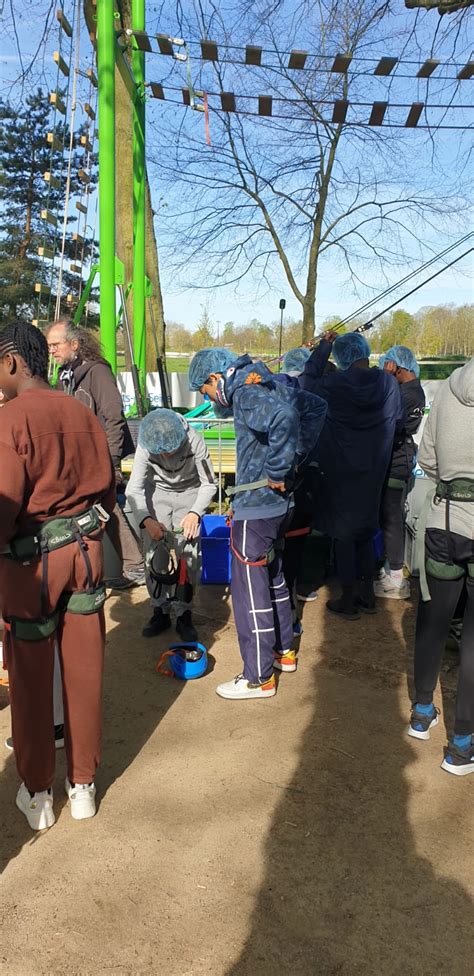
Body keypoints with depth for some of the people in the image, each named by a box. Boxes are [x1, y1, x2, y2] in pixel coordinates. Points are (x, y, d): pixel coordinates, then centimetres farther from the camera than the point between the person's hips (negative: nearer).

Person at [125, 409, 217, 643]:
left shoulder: (194, 442, -31)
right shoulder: (145, 447, -27)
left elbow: (209, 484, -21)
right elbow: (134, 488, -25)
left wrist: (195, 513, -36)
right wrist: (146, 520, -41)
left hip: (189, 493, -1)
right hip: (158, 493, 1)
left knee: (188, 553, -9)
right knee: (155, 551, -5)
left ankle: (184, 615, 3)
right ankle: (160, 612, 9)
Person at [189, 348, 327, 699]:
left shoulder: (245, 392, -17)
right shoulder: (269, 384, 10)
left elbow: (284, 417, -37)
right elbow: (315, 407, 18)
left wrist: (277, 470, -26)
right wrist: (295, 457, 12)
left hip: (256, 506, -10)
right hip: (281, 502, 10)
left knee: (250, 589, 0)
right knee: (273, 576, 23)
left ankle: (259, 678, 9)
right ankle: (284, 651, 37)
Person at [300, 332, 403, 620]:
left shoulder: (334, 384, -16)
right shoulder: (388, 383, -7)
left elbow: (307, 382, 2)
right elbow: (398, 417, 7)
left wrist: (324, 346, 5)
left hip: (340, 473, -3)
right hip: (373, 472, 4)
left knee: (344, 535, 6)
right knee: (366, 531, 17)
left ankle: (348, 602, 14)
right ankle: (368, 596, 26)